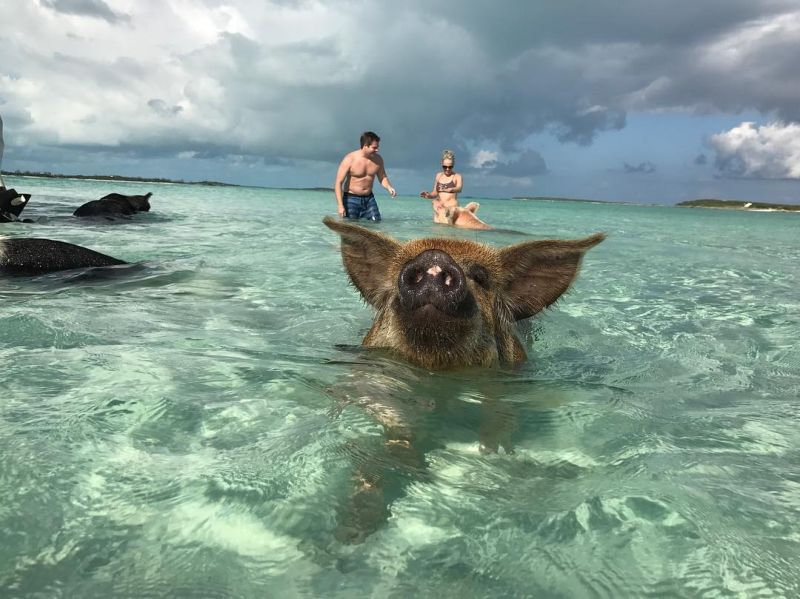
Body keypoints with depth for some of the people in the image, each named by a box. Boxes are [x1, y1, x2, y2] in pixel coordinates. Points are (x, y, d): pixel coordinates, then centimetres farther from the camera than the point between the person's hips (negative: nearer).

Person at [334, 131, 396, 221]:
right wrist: (340, 205, -23)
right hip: (351, 199, -4)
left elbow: (382, 177, 15)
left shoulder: (378, 159, -1)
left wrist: (389, 187, -9)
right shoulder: (350, 159, -15)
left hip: (369, 199, 4)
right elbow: (338, 183, -15)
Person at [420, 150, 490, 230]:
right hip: (439, 209, 5)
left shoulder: (457, 177, -1)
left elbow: (459, 188, -21)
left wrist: (451, 190, -44)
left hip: (452, 209, -5)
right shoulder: (438, 176, 14)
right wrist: (429, 196, -3)